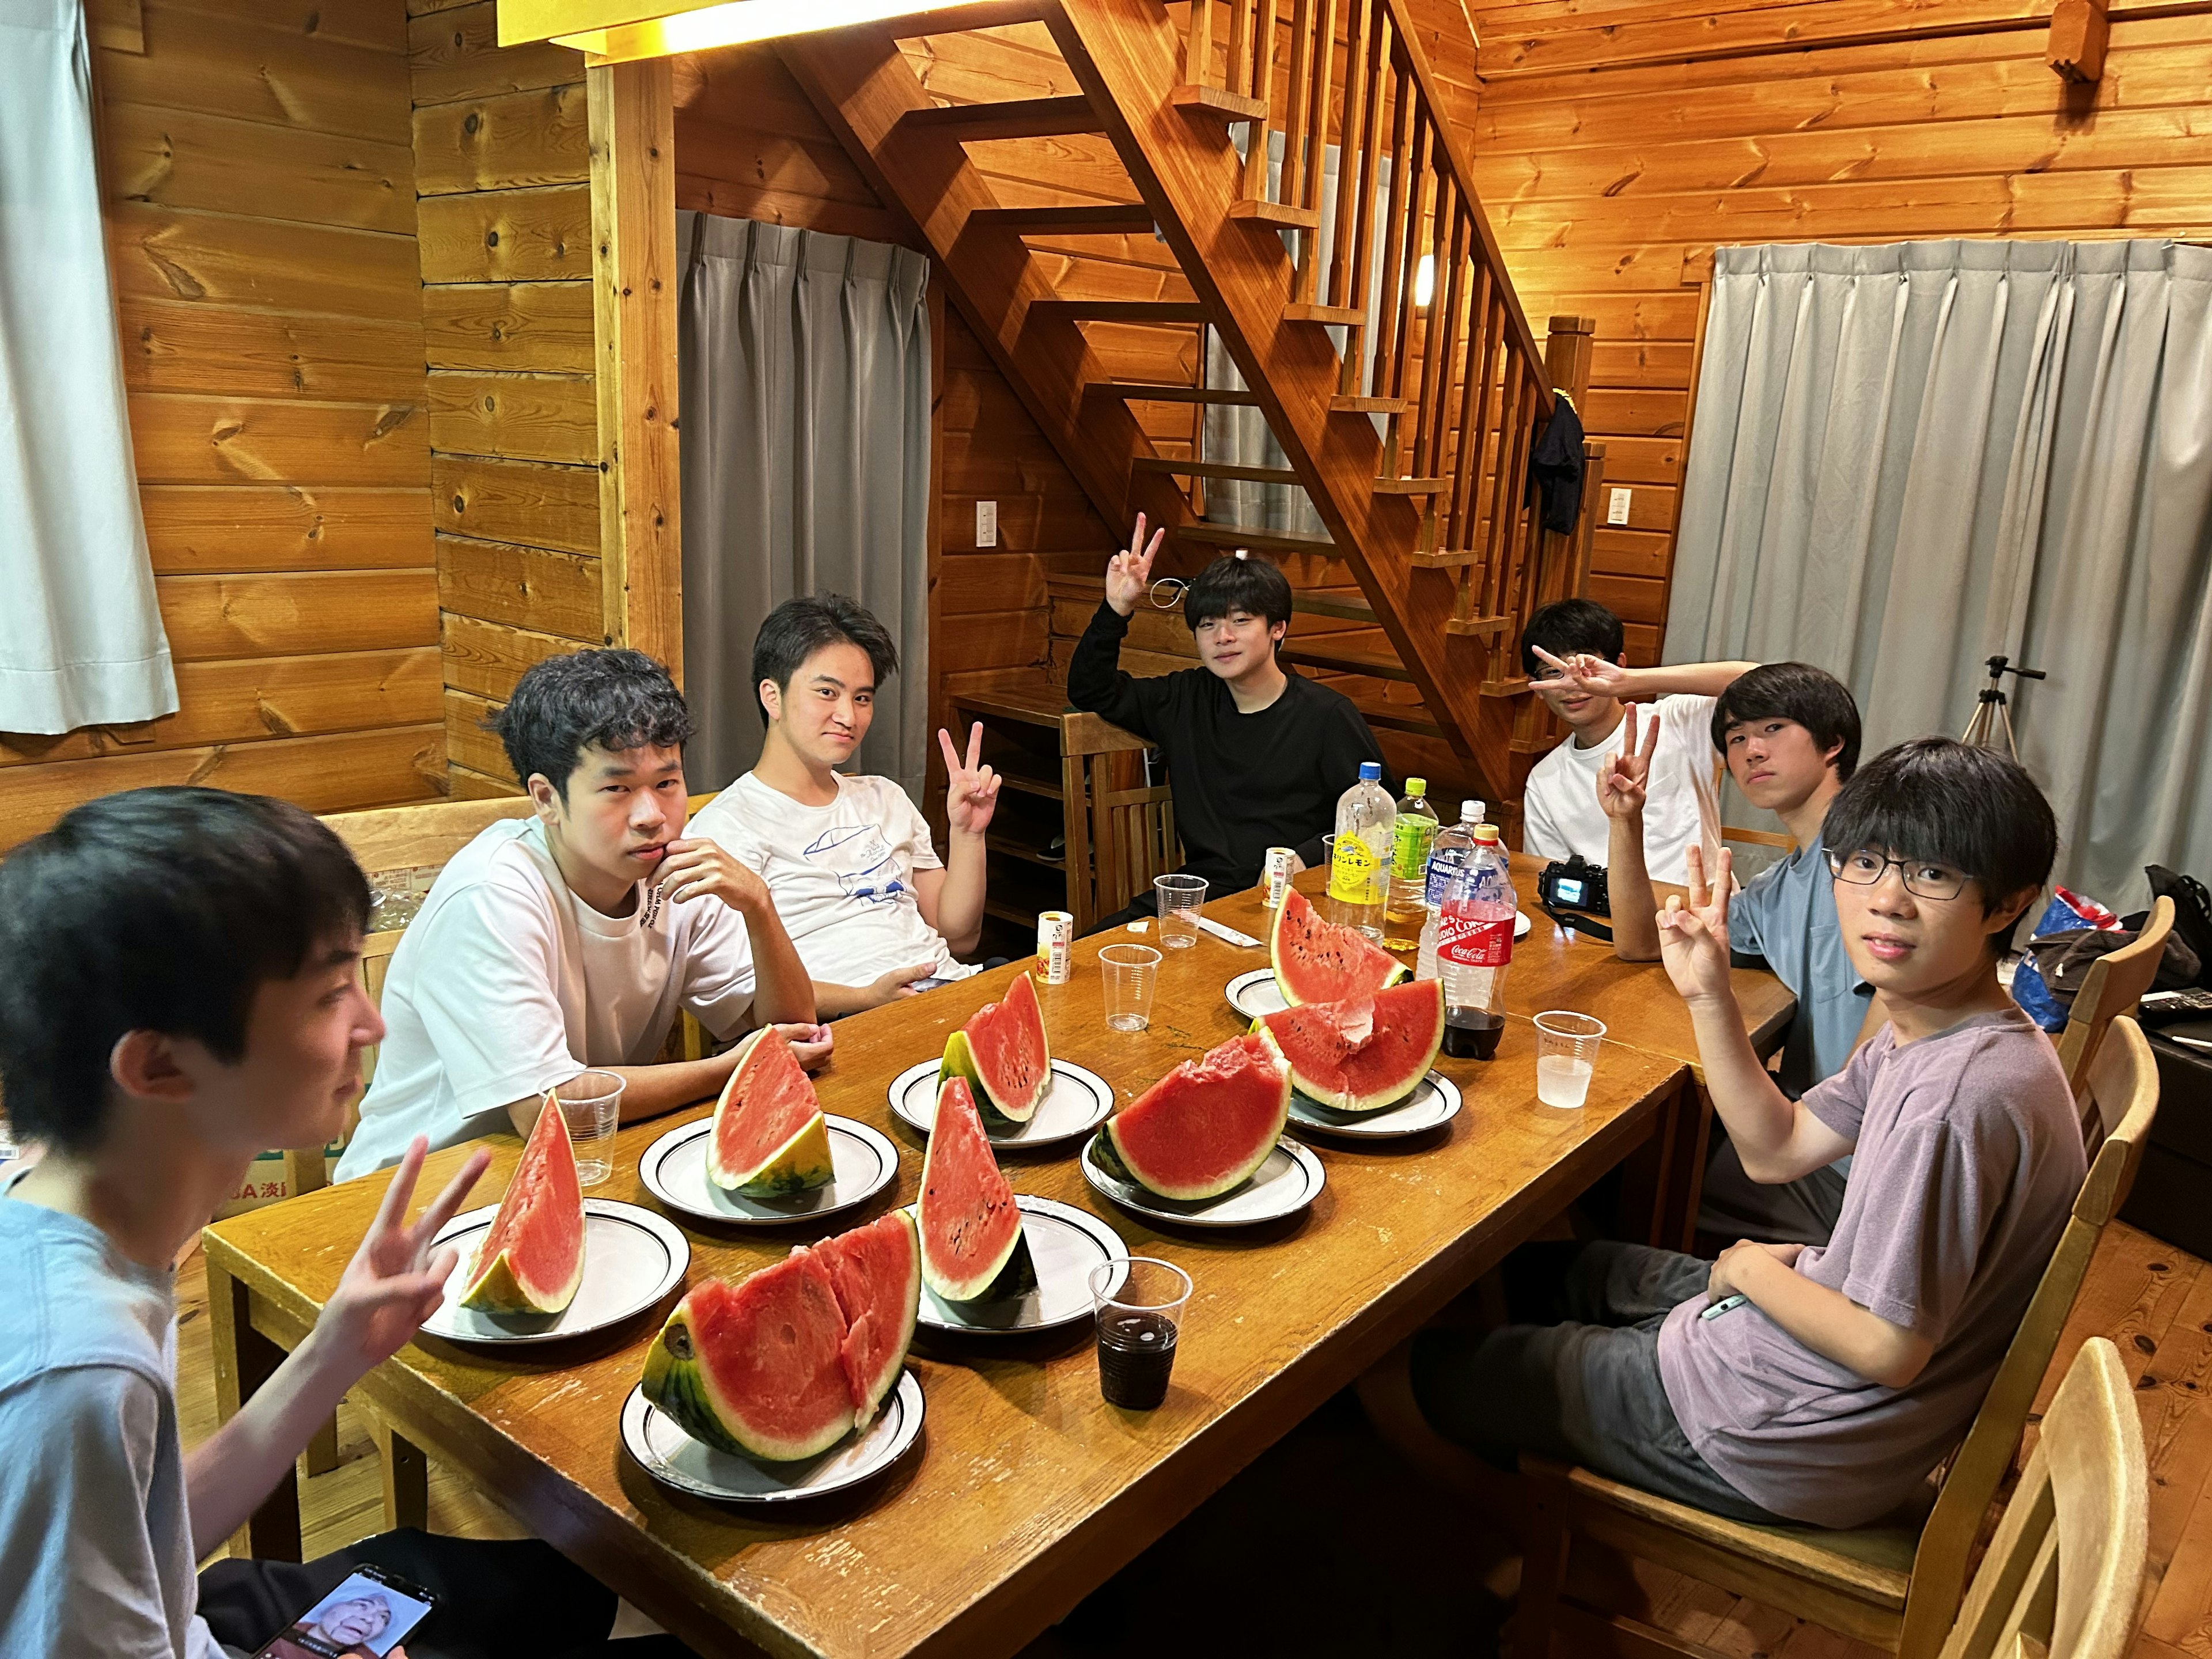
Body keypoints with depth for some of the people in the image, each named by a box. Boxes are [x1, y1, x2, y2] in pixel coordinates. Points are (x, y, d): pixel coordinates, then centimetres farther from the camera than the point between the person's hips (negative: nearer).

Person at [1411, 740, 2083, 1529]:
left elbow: (1889, 1350, -29)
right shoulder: (1922, 1033, -2)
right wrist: (1709, 994, -4)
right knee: (1548, 1270, 28)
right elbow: (1778, 1148, 6)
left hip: (1793, 1444, -10)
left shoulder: (1960, 1095, -33)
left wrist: (1750, 1269, -12)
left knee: (1425, 1367, 5)